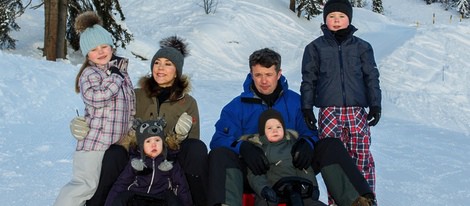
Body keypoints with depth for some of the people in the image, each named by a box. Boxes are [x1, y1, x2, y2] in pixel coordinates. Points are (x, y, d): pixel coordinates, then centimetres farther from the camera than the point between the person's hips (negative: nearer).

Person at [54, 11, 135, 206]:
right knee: (85, 184, -11)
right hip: (95, 139, -8)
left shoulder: (119, 69, 12)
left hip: (117, 141, 8)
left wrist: (133, 131, 23)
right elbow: (95, 97, -31)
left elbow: (130, 105, 22)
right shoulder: (90, 73, -11)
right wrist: (116, 77, -21)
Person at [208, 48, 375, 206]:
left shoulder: (295, 101, 9)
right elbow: (219, 140, -5)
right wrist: (243, 148, -27)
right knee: (220, 155, -30)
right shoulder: (236, 107, 3)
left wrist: (307, 143, -18)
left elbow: (310, 131, 8)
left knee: (332, 147, -14)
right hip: (256, 172, -2)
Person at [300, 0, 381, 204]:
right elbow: (308, 80, 9)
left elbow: (372, 78, 10)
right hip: (329, 112, 0)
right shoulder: (315, 48, 8)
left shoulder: (362, 47, 10)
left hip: (357, 111, 1)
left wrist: (375, 105, 2)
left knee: (362, 157, -3)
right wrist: (307, 108, 3)